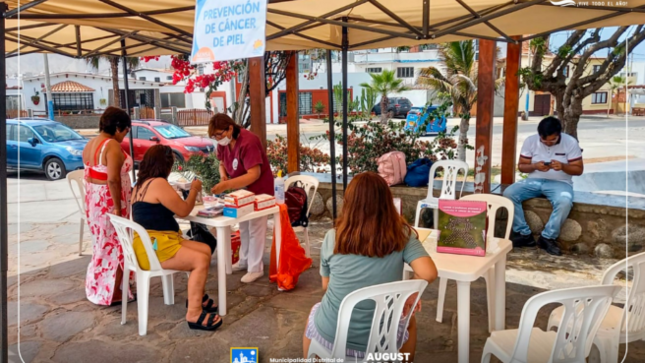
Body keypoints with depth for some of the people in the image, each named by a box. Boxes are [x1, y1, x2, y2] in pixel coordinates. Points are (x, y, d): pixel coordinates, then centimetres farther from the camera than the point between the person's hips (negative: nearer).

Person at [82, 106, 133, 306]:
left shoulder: (90, 144, 10)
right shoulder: (112, 145, -19)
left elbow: (92, 175, 14)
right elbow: (113, 179, -27)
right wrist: (117, 207, -24)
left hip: (93, 201, 9)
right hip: (110, 203, -9)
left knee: (103, 245, 21)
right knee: (116, 246, 4)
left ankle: (97, 289, 33)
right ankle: (112, 294, 13)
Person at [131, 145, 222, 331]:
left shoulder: (141, 185, 16)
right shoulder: (158, 183, -15)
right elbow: (184, 210, -10)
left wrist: (189, 192, 18)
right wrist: (194, 190, 7)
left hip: (153, 243, 10)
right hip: (154, 248, -10)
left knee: (205, 250, 8)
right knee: (201, 261, -19)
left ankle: (196, 297, 19)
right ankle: (194, 314, -18)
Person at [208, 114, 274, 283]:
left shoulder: (248, 142, -29)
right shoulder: (223, 143, -5)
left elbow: (254, 174, -34)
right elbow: (222, 163, 13)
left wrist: (227, 185, -39)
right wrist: (223, 175, -11)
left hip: (258, 189, -8)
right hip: (241, 190, 8)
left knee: (255, 229, -2)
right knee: (243, 227, 17)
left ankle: (255, 268, 9)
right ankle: (245, 260, 33)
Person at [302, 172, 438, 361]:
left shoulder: (333, 238, -9)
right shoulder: (402, 235, -10)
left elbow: (326, 286, 2)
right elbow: (429, 274, -20)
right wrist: (411, 293, -1)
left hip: (330, 335, 0)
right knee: (409, 322, 33)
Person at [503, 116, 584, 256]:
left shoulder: (571, 142, -7)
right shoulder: (530, 141, -3)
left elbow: (579, 169, -3)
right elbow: (521, 166, 2)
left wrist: (563, 166, -24)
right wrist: (535, 166, -19)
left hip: (560, 183, -2)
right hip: (534, 181, 2)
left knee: (565, 202, -37)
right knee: (509, 193, -24)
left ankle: (547, 238, -17)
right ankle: (524, 234, -14)